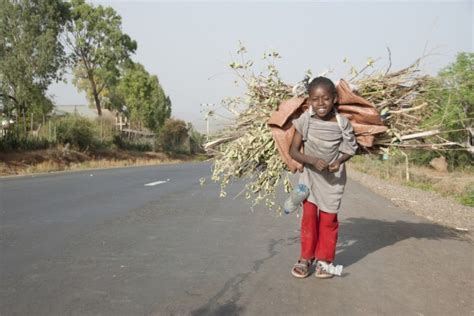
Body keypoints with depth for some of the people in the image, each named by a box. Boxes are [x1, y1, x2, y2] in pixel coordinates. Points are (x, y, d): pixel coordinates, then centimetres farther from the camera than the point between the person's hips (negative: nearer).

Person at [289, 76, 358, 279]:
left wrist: (339, 161, -20)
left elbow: (350, 149, 0)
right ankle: (306, 257, 17)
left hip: (333, 177, 0)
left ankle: (324, 259, 22)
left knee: (328, 218, 5)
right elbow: (293, 151, -12)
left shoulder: (342, 123, -14)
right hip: (310, 175, 0)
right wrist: (312, 160, -28)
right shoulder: (305, 120, -15)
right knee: (309, 215, 1)